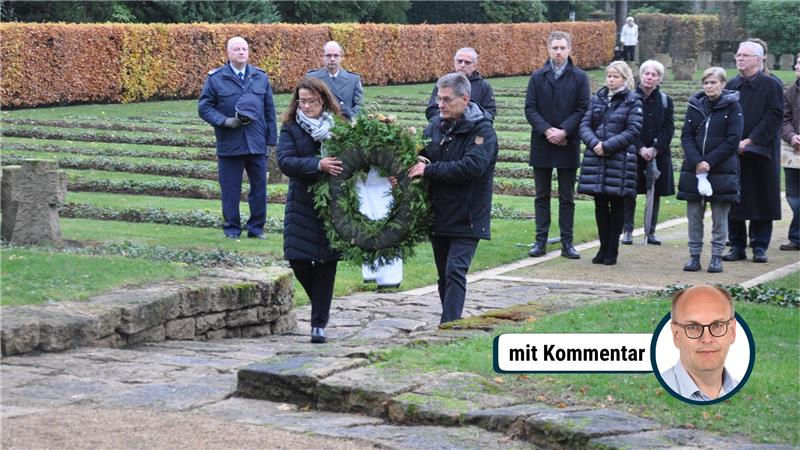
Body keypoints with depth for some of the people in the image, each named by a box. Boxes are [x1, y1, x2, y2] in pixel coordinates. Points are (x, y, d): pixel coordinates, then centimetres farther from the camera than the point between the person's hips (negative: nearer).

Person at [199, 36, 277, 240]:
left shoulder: (261, 77, 9)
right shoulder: (215, 78, 0)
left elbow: (269, 111, 13)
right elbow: (204, 107, 1)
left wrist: (271, 140, 9)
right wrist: (225, 121, -14)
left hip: (257, 143, 2)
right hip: (229, 144, -2)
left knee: (259, 186, 4)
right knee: (230, 189, 3)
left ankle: (256, 227, 16)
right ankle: (232, 228, 14)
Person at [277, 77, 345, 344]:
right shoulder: (291, 129, 1)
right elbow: (285, 161, -13)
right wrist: (318, 165, -26)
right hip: (302, 205, 0)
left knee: (326, 263, 0)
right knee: (299, 261, -3)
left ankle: (319, 324, 8)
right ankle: (321, 307, 25)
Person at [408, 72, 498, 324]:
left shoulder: (482, 130, -12)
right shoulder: (436, 126, 6)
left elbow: (471, 167, -25)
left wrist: (429, 170, -22)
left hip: (466, 218, -6)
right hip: (438, 215, 7)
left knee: (455, 271, -14)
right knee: (444, 275, 14)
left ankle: (449, 325, -17)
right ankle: (451, 324, 24)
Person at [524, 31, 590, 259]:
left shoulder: (579, 77, 1)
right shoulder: (537, 77, 5)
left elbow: (583, 110, -3)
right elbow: (530, 109, 0)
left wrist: (564, 131, -15)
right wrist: (547, 130, -14)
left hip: (568, 144, -1)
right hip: (541, 144, 1)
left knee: (567, 197, 5)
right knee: (542, 196, 7)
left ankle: (567, 242, 9)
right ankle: (541, 240, 11)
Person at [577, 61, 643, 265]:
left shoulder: (633, 101, -2)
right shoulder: (597, 99, 11)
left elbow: (633, 131, -9)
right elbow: (585, 125, 7)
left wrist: (607, 146, -16)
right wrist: (594, 144, -12)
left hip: (620, 160, -4)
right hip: (596, 159, 4)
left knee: (617, 206, 2)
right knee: (600, 205, 7)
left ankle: (612, 250, 9)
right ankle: (603, 248, 15)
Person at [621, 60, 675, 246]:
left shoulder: (665, 101, 5)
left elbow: (669, 129, 0)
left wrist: (655, 149, -13)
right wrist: (640, 149, -15)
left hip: (658, 155, 2)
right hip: (633, 154, -2)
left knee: (655, 194, 5)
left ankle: (650, 232, 13)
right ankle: (627, 231, 8)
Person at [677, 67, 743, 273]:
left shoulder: (732, 106, -2)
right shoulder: (695, 105, 8)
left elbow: (733, 140, -8)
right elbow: (686, 136, 4)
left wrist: (709, 161, -13)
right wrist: (696, 161, -12)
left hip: (722, 170, -3)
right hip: (694, 169, 3)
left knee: (719, 217, 2)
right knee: (694, 216, 5)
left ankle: (717, 257, 9)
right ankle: (694, 256, 12)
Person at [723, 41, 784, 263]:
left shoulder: (771, 85, -2)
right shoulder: (731, 86, 10)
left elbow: (774, 117, -10)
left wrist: (750, 141, -16)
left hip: (761, 152, -3)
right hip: (733, 153, 4)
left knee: (762, 201, 0)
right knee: (734, 202, 3)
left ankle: (760, 246, 7)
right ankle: (737, 246, 10)